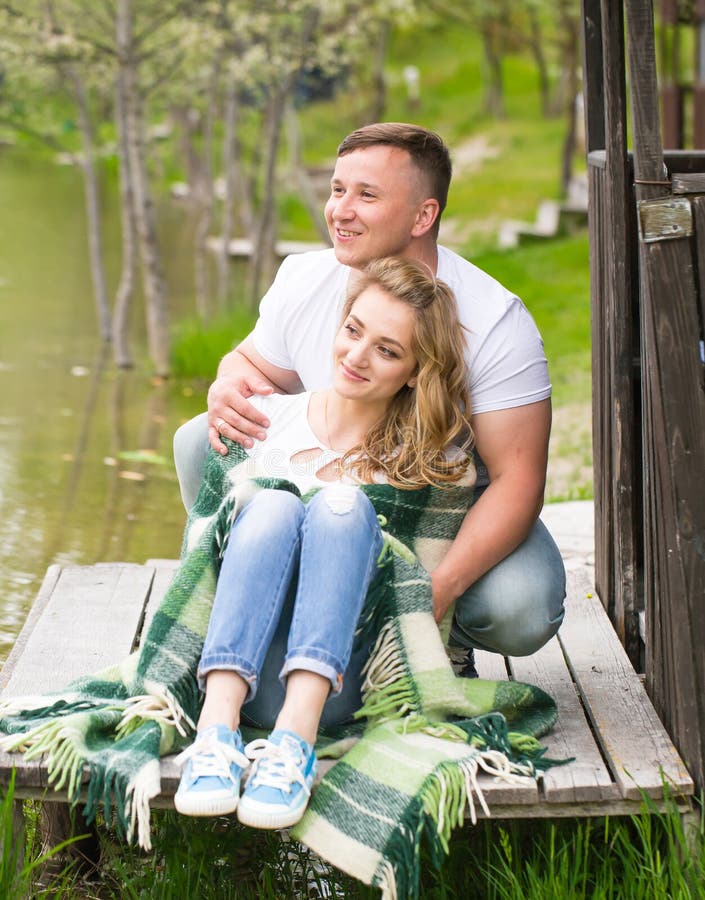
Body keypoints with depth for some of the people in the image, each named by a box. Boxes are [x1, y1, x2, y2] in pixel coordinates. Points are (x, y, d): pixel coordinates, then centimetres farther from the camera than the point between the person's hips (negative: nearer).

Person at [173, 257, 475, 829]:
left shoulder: (436, 466, 9)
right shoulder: (269, 417, 12)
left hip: (334, 684, -1)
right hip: (238, 674, 1)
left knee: (344, 503, -23)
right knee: (275, 504, -24)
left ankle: (296, 737, -42)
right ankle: (218, 728, -43)